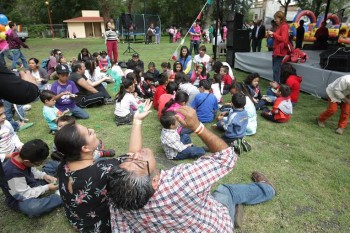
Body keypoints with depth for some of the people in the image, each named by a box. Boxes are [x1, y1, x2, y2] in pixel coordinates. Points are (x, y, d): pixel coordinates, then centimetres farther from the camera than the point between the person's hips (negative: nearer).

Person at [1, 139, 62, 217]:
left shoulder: (21, 157, -18)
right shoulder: (13, 174, -38)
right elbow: (26, 195, -27)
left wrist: (44, 175, -9)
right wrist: (47, 187, -21)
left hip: (29, 184, 8)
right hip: (19, 199, -8)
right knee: (32, 208, -40)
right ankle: (61, 197, -22)